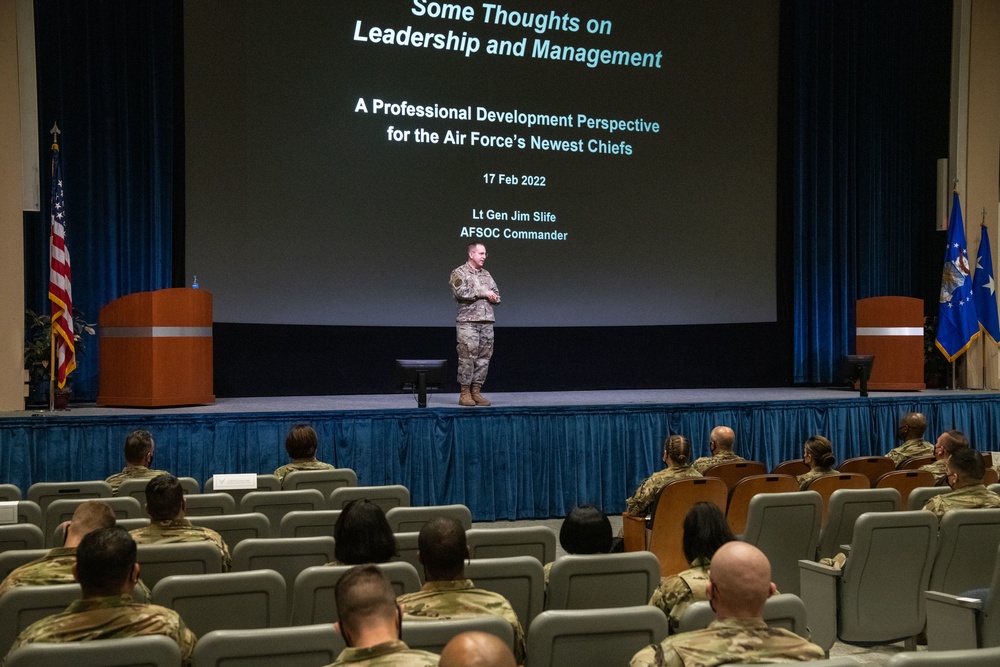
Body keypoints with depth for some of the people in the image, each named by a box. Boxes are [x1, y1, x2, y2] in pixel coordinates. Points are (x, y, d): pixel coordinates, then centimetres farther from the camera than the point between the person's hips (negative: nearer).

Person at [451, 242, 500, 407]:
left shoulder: (486, 274, 19)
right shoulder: (459, 273, 1)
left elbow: (497, 296, 19)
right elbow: (461, 292, -15)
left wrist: (492, 297, -4)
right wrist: (483, 293, -11)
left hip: (487, 321, 6)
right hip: (468, 321, -6)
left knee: (484, 357, 2)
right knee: (467, 357, -8)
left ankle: (476, 391, 8)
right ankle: (465, 393, -4)